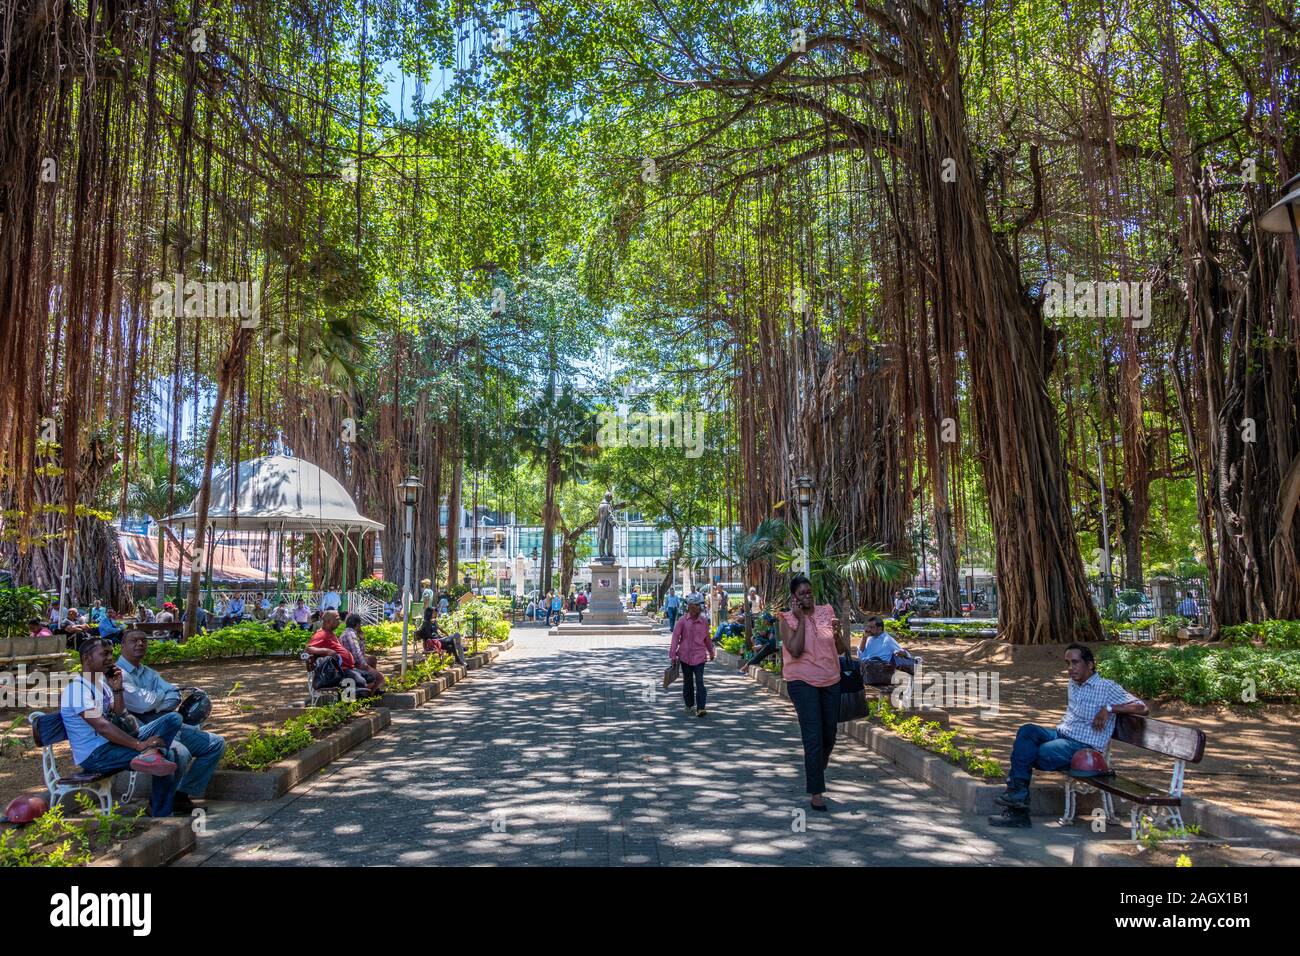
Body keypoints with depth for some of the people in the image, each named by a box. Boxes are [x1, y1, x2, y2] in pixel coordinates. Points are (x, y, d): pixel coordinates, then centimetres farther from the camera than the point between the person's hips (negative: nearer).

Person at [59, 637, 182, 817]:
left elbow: (120, 715, 13)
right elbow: (102, 726, -25)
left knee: (173, 719, -10)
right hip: (94, 755, -9)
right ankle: (160, 813, -13)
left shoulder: (102, 682, 14)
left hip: (112, 742, 9)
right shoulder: (77, 688, -15)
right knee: (167, 756, -25)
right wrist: (139, 745, -29)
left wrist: (117, 689, 0)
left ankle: (150, 755, -35)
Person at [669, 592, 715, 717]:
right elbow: (675, 637, -4)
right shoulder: (682, 621, -4)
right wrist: (673, 655, -9)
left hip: (699, 656, 0)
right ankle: (690, 705, 29)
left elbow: (707, 638, 16)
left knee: (699, 682, -11)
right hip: (685, 656, 0)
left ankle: (700, 708, -13)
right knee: (687, 681, 13)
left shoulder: (704, 622, 3)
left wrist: (711, 652, 26)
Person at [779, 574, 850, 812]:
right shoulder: (787, 618, -6)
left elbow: (841, 650, 7)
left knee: (829, 736, 14)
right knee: (813, 737, -9)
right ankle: (815, 792, -1)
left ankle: (817, 772, 41)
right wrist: (801, 619, -18)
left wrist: (837, 632, -14)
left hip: (831, 682, 5)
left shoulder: (826, 611, 4)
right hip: (803, 682, -5)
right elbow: (795, 650, -20)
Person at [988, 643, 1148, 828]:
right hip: (1061, 734, 7)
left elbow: (1142, 708, -7)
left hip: (1084, 746, -6)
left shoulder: (1107, 687, -1)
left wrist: (1109, 708, -17)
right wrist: (1061, 727, 15)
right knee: (1027, 730, -25)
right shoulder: (1072, 686, 20)